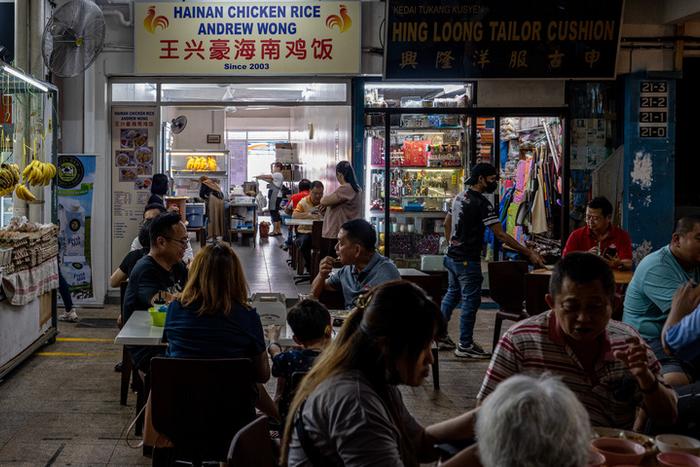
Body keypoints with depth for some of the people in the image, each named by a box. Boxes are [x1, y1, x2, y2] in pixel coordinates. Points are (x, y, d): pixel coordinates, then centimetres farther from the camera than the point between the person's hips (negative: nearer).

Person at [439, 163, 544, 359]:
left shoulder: (460, 197, 9)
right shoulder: (481, 203, -19)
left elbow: (447, 221, 21)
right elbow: (501, 235, -22)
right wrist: (529, 253, -21)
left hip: (452, 256, 9)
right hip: (467, 260, -9)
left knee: (452, 294, 20)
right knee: (471, 300, 0)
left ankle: (440, 335, 26)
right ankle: (465, 346, 5)